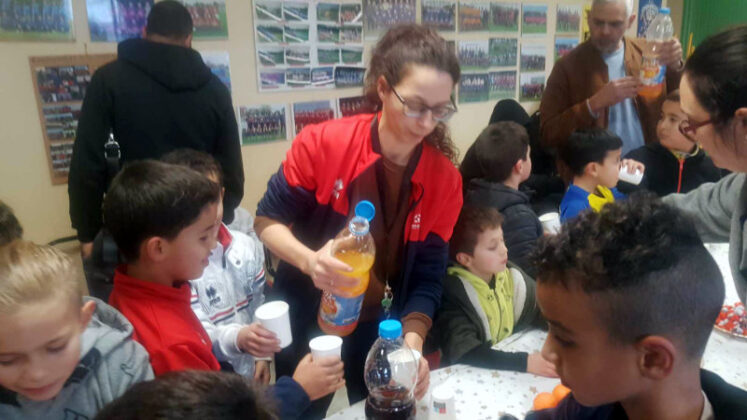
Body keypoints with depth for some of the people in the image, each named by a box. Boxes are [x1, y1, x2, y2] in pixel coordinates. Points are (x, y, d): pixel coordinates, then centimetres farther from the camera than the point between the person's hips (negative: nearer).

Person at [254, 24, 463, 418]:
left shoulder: (445, 180, -15)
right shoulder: (322, 142, -22)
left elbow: (427, 278, -11)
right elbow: (268, 218, -12)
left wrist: (412, 344, -26)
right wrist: (309, 260, -31)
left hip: (379, 325, 2)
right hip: (307, 316, -1)